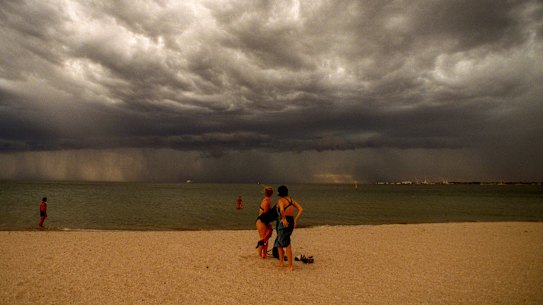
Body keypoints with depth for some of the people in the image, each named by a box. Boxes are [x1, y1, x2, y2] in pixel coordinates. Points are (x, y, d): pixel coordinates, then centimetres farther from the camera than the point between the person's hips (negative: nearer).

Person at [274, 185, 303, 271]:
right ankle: (280, 262, 21)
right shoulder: (292, 199, 10)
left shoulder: (281, 200, -10)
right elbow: (301, 209, 5)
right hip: (291, 222, 7)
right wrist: (295, 220, 7)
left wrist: (283, 218, -16)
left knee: (287, 245, 3)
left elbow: (282, 210, -32)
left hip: (284, 223, -7)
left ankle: (290, 266, 9)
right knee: (278, 242, 21)